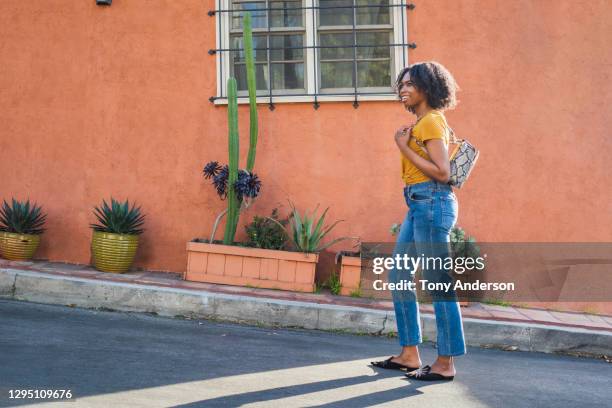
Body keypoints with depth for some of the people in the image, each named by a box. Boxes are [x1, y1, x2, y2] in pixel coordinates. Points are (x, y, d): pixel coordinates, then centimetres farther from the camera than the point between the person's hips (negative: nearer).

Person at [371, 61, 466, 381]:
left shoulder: (432, 121, -10)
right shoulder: (422, 122, 17)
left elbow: (442, 173, -18)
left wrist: (405, 148, -14)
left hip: (432, 204, -11)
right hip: (418, 206, 11)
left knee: (438, 283, -5)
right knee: (398, 276, 12)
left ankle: (445, 364, 3)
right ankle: (409, 355, 20)